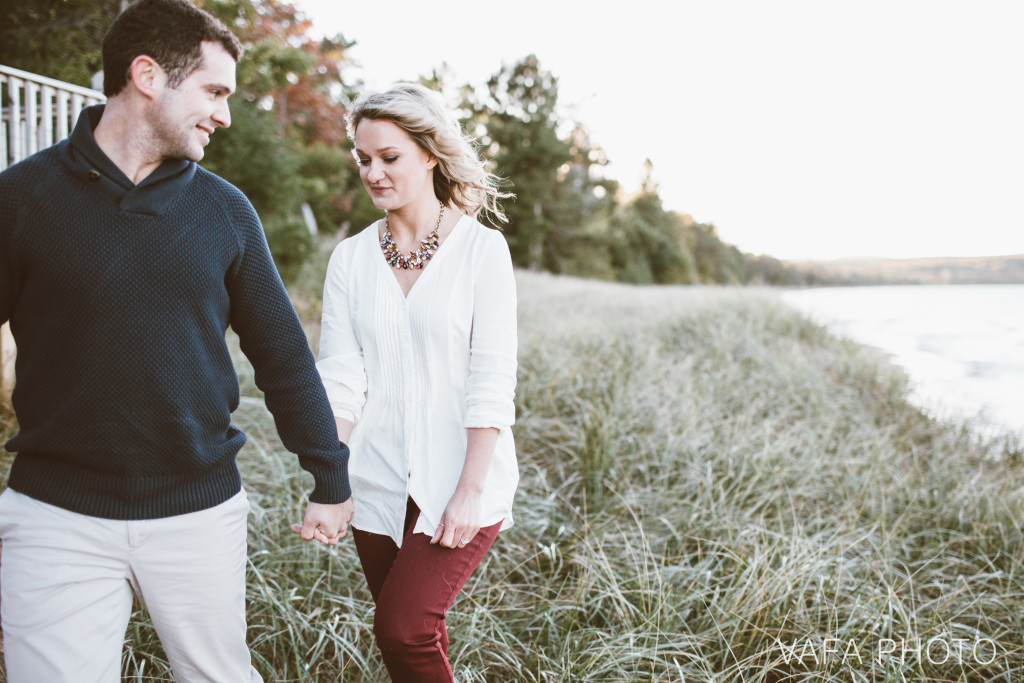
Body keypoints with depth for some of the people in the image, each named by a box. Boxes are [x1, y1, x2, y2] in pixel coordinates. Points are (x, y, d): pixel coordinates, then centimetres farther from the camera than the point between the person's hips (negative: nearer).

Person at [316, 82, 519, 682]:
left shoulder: (482, 249, -6)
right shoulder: (350, 259, 5)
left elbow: (491, 384, -10)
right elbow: (340, 380, -1)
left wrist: (469, 493, -15)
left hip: (460, 484, -4)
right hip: (381, 488, 4)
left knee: (403, 629, -10)